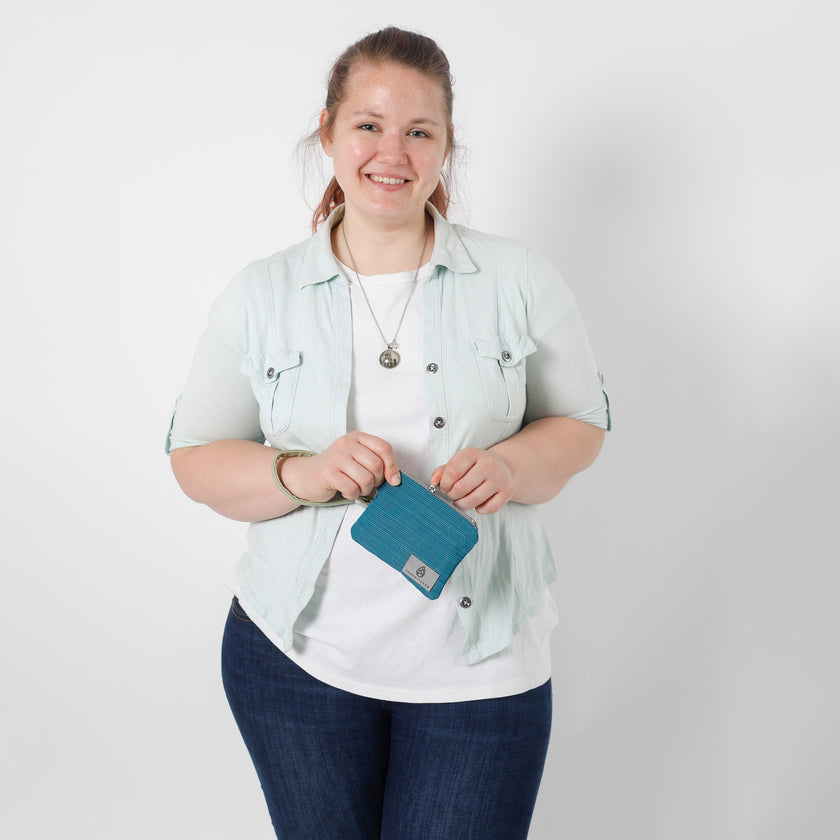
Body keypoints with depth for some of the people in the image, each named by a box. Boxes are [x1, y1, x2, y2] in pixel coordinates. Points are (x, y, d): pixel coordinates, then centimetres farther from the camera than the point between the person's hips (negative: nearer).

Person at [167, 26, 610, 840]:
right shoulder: (260, 295, 0)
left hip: (478, 662, 0)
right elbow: (194, 457, 2)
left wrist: (511, 465, -17)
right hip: (295, 651, 1)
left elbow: (582, 425, 5)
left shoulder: (517, 279, -1)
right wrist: (299, 474, -18)